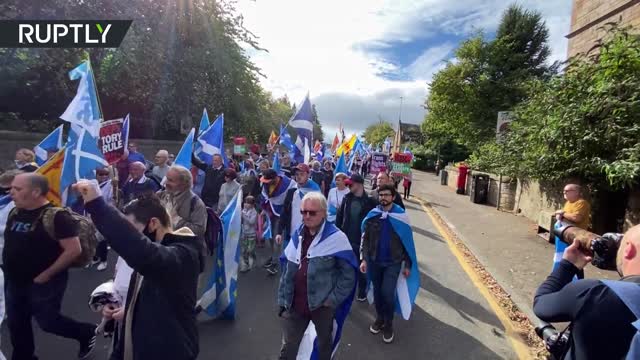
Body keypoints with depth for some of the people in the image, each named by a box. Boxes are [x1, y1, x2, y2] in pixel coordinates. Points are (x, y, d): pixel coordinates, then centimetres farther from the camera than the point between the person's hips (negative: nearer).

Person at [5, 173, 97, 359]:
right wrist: (9, 270, 9)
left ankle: (87, 332, 26)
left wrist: (46, 275, -19)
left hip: (43, 282, -7)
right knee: (16, 323, 18)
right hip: (14, 281, 8)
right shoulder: (14, 213, 3)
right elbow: (10, 243, 19)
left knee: (48, 321, 3)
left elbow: (74, 250, -25)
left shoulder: (56, 216, -22)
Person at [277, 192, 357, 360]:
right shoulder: (297, 235, 3)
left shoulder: (336, 238, -15)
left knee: (324, 344, 21)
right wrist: (283, 300, 7)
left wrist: (332, 300, -14)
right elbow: (286, 270, 9)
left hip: (322, 306, -4)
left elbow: (348, 275, -13)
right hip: (295, 305, 4)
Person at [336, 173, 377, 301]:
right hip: (346, 238, 4)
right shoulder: (347, 198, 0)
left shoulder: (370, 201, -12)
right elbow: (339, 216, 6)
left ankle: (362, 292, 32)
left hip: (362, 240, -4)